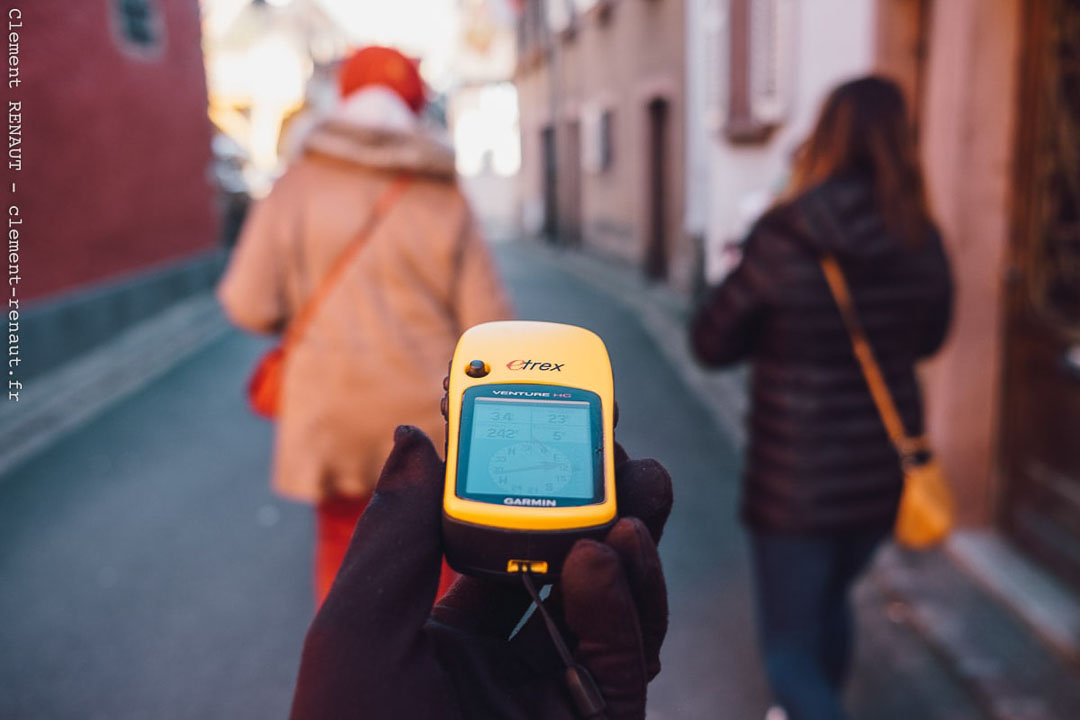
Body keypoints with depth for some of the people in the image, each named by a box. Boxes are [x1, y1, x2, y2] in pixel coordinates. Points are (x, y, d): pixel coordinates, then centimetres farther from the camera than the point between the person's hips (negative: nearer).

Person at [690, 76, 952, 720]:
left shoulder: (785, 237, -19)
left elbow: (711, 343, -11)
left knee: (791, 647, 11)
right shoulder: (923, 242, -5)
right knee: (830, 600, 30)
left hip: (797, 480, -5)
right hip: (885, 471, 6)